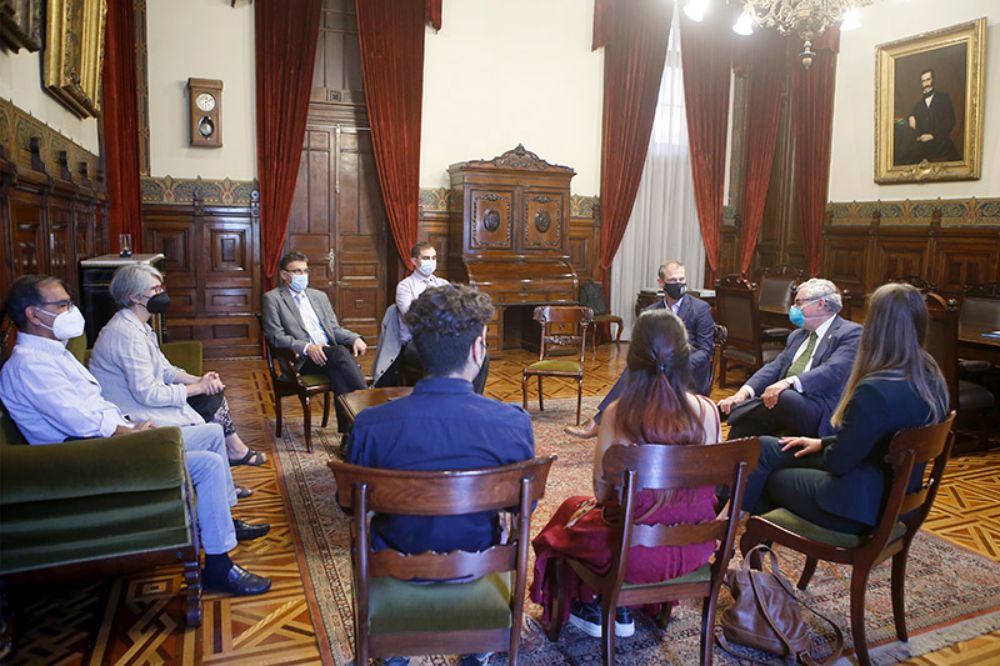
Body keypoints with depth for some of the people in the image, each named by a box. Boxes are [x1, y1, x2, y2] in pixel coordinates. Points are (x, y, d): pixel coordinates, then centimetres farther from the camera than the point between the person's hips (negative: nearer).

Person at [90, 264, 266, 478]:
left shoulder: (138, 327, 9)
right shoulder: (126, 333, -24)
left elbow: (165, 369, 12)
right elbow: (147, 394, -27)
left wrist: (199, 380, -5)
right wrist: (197, 387, -17)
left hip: (147, 399, 10)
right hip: (137, 416, -10)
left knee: (213, 393, 4)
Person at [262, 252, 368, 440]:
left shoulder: (319, 296, 23)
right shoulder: (272, 298, 7)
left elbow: (334, 328, 21)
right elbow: (276, 336, -4)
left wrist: (355, 338, -2)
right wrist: (307, 348, -20)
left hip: (329, 354, 4)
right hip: (302, 361, -4)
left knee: (339, 372, -32)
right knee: (340, 352, -33)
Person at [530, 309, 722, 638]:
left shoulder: (618, 414, -20)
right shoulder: (707, 410, -12)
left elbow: (601, 490, -11)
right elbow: (711, 481, 1)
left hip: (637, 554, -3)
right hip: (695, 549, 4)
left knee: (572, 509, 28)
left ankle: (594, 609, 38)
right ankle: (622, 610, 40)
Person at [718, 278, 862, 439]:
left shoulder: (850, 332, 1)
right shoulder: (797, 335, 25)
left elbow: (834, 370, -17)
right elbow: (775, 367, 12)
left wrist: (789, 382, -32)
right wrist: (744, 392, -7)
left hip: (820, 412, -6)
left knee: (785, 397, -35)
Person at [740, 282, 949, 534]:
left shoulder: (875, 390, -30)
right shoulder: (931, 378, -2)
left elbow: (837, 462, -19)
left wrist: (822, 447, 3)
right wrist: (822, 443, 11)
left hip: (857, 504, -8)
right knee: (764, 448, 11)